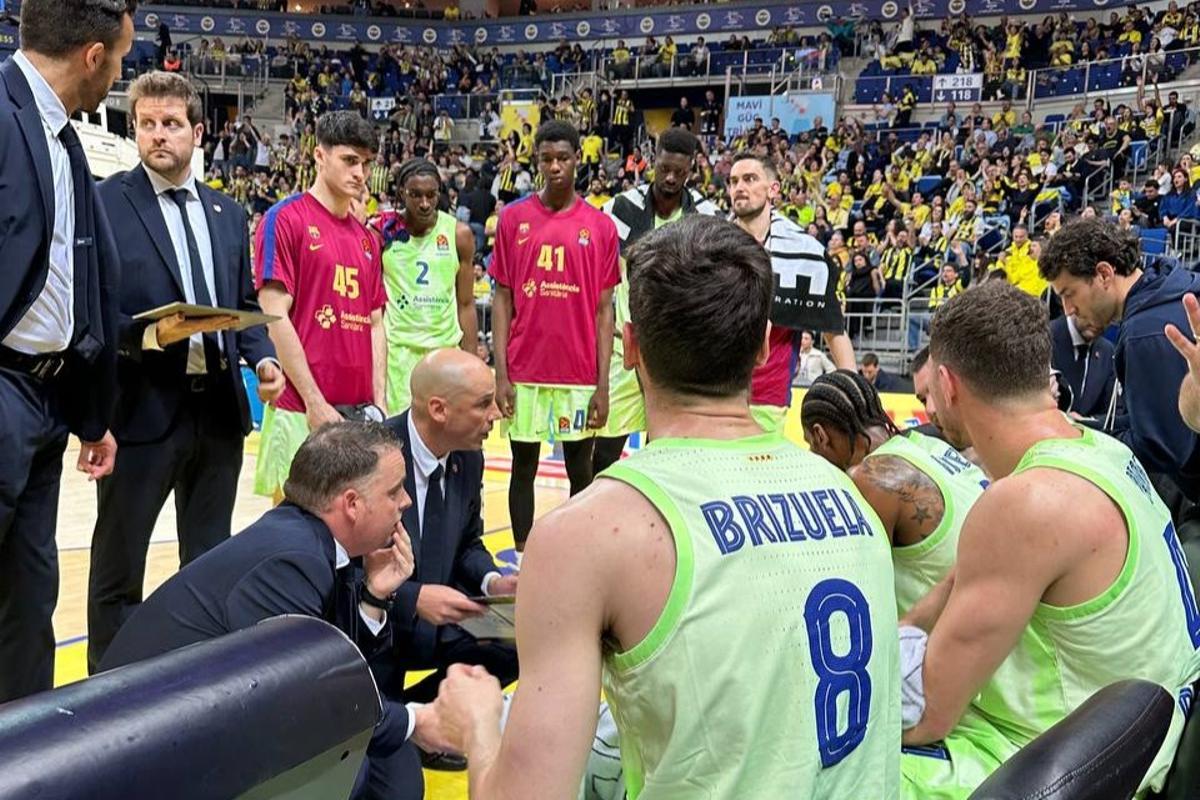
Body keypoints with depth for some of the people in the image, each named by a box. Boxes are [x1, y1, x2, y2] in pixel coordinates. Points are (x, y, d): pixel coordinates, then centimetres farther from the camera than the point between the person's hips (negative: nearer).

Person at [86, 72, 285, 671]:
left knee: (210, 561, 16)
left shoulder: (228, 214, 12)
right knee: (119, 566, 7)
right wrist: (152, 335, -23)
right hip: (142, 411, -5)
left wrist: (263, 358, 0)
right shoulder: (104, 203, -6)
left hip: (220, 409, 5)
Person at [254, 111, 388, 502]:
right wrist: (315, 402, -14)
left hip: (362, 411, 6)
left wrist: (380, 400, 5)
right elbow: (275, 317, -11)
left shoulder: (367, 238, 15)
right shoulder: (285, 219, -4)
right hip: (303, 410, -6)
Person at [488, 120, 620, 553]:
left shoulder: (600, 226, 2)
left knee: (581, 470, 7)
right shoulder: (514, 217, 2)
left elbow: (604, 309, 2)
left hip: (580, 373, 0)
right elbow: (502, 298, 3)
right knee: (523, 466, 9)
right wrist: (501, 373, -4)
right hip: (525, 370, 0)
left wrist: (603, 384, -3)